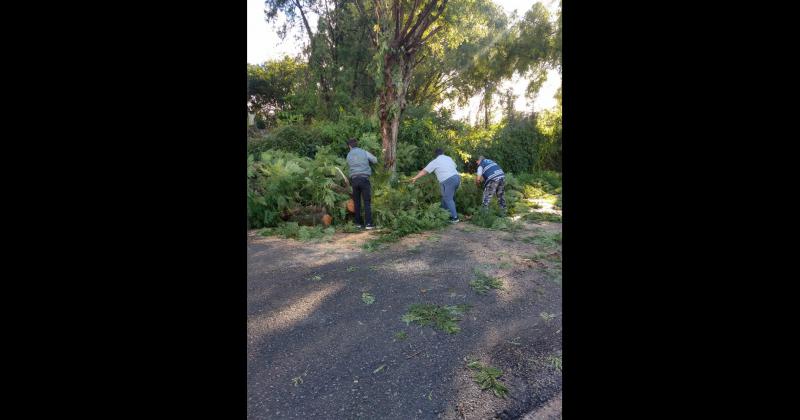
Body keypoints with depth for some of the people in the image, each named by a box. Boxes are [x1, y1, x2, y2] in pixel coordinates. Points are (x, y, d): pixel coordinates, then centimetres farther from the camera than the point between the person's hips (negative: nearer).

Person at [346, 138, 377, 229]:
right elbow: (375, 160, 7)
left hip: (354, 179, 3)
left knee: (357, 202, 11)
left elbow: (349, 167, 13)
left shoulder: (349, 155, 12)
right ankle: (368, 224, -9)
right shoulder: (364, 152, 5)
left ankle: (358, 223, 13)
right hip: (364, 178, -2)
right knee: (367, 202, -2)